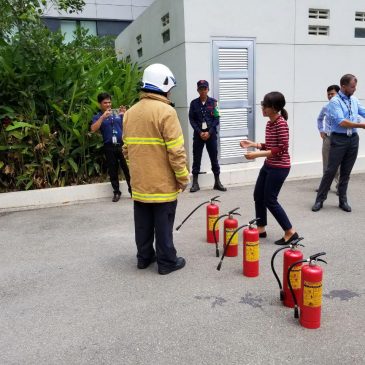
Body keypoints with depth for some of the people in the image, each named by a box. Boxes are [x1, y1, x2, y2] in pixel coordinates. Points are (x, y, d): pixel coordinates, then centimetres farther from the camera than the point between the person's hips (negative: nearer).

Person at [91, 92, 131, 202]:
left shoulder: (118, 113, 8)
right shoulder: (98, 117, 5)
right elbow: (93, 129, -13)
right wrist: (103, 117, -19)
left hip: (122, 145, 0)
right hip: (109, 147, 0)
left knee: (128, 168, 1)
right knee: (112, 171, 6)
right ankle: (116, 192, 16)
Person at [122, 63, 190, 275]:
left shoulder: (131, 112, 7)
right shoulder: (166, 111, -15)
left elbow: (127, 149, 12)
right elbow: (176, 152, -17)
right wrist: (183, 178, -7)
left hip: (140, 182, 6)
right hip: (163, 183, -6)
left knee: (143, 224, 16)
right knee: (163, 225, 4)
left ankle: (144, 257, 28)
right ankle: (167, 262, 16)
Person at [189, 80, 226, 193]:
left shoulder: (213, 102, 2)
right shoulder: (194, 103, 3)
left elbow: (216, 119, -1)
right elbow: (192, 119, 0)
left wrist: (209, 132, -10)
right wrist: (199, 132, -10)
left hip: (211, 134, 0)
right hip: (198, 134, 0)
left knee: (214, 158, 5)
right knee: (196, 158, 3)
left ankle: (217, 182, 15)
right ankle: (195, 183, 10)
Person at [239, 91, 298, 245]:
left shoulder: (281, 124, -19)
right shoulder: (269, 123, 8)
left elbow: (281, 149, -22)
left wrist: (257, 154, -24)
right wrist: (252, 144, 4)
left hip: (279, 168, -10)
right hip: (268, 165, 10)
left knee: (270, 200, -3)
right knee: (258, 196, 14)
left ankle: (290, 232, 10)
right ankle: (261, 229, 28)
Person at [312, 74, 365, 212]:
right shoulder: (335, 101, -9)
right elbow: (342, 122, -18)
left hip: (353, 139, 6)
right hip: (339, 139, -5)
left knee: (346, 172, 11)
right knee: (331, 170, -3)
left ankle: (343, 200, 20)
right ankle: (319, 200, 6)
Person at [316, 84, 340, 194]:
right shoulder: (325, 107, 6)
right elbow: (319, 119, 25)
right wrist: (321, 130, 14)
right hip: (327, 138, 5)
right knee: (326, 162, 13)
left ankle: (340, 186, 10)